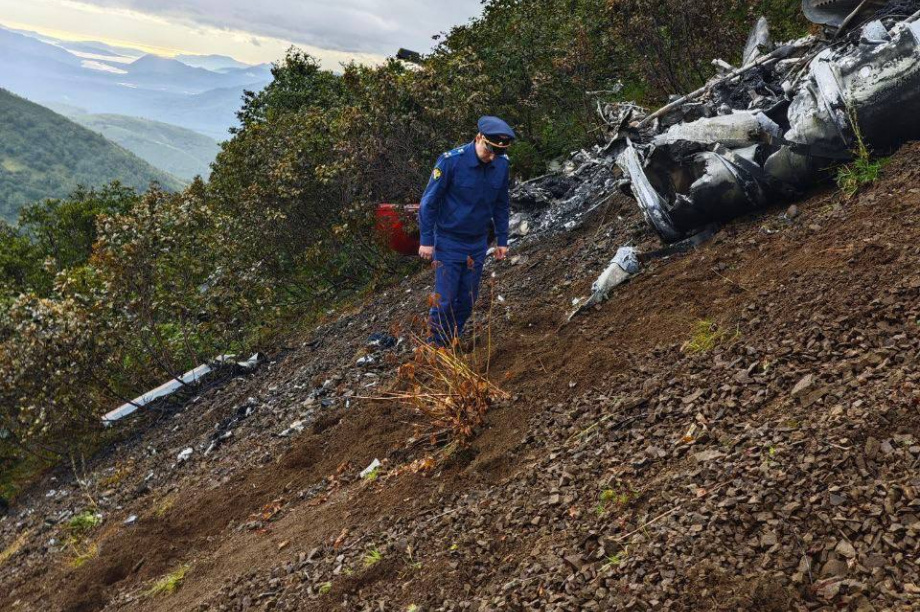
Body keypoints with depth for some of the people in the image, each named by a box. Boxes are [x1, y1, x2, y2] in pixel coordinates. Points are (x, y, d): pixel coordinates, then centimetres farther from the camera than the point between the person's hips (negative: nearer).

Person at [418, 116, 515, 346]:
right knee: (444, 300, -2)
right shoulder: (451, 160, -20)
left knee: (467, 300, 10)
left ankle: (451, 344, 26)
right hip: (449, 242, -5)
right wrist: (427, 240, -11)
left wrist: (502, 240, 9)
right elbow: (429, 201, -12)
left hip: (478, 243, 5)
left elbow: (501, 205, 9)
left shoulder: (502, 164, -4)